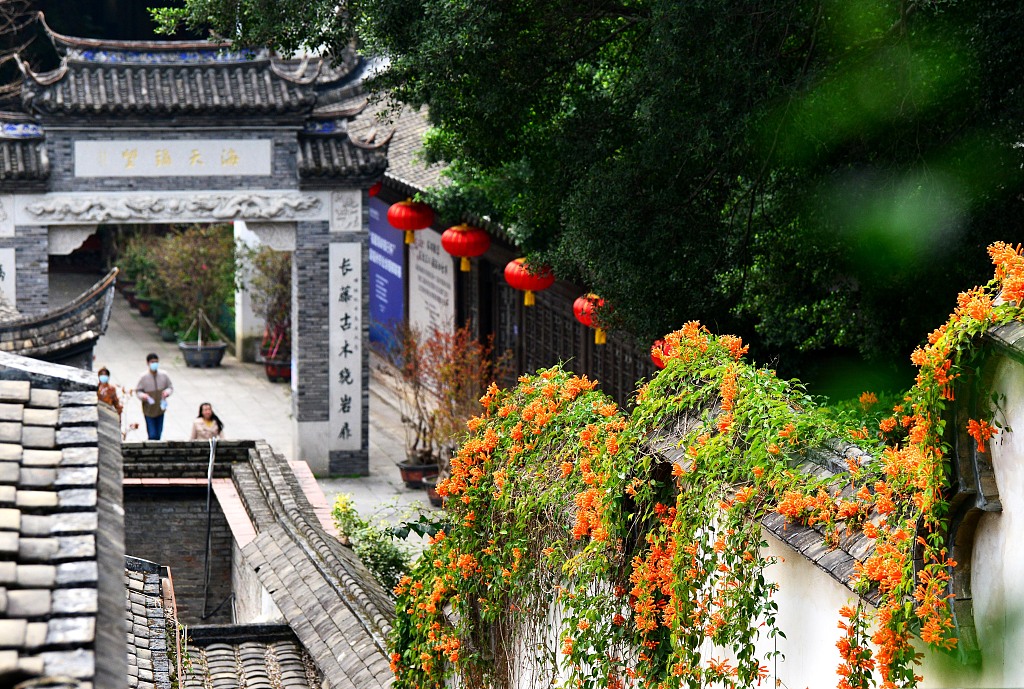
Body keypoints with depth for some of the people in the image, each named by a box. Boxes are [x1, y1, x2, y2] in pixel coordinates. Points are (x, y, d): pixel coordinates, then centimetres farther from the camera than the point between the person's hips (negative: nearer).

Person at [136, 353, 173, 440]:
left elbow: (170, 388, 8)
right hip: (149, 411, -3)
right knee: (152, 435, -7)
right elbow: (137, 391, -5)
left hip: (160, 410, 3)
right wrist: (143, 395, -28)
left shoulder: (164, 375, -4)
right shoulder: (144, 377, -12)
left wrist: (168, 392, -16)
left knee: (158, 435, 11)